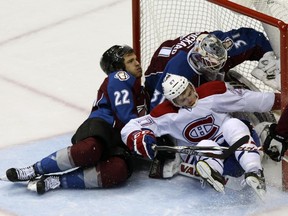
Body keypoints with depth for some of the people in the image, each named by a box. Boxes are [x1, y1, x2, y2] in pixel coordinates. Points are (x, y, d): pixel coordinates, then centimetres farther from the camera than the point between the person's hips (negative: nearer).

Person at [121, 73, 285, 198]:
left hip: (230, 148, 0)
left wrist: (278, 99, -4)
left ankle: (254, 173, -46)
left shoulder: (212, 91, -11)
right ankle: (214, 176, -61)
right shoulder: (166, 113, -12)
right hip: (200, 156, 0)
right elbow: (130, 128, -13)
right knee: (205, 146, -32)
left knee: (233, 124, -29)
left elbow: (245, 99, -5)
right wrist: (138, 139, -36)